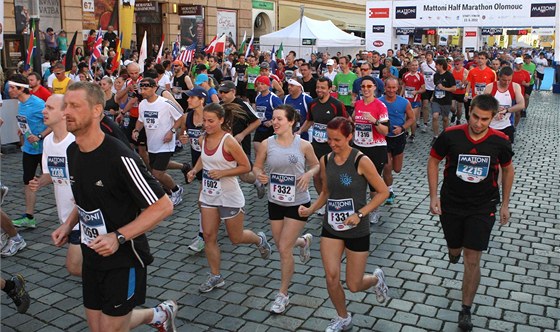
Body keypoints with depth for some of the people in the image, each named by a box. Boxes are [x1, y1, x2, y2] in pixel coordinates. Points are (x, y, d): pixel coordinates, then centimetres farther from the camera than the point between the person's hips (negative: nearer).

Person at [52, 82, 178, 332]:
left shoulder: (120, 158, -24)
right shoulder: (72, 151, 1)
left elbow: (164, 206, -23)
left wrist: (118, 237, -27)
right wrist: (69, 224, 4)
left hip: (124, 259, -7)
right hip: (92, 256, 8)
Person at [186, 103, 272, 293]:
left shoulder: (229, 141, -20)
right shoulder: (203, 139, -1)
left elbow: (246, 167, -15)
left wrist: (222, 173, -24)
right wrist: (195, 170, 1)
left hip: (229, 197, -6)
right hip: (208, 195, 6)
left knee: (236, 238, 9)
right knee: (209, 236, 5)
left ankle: (259, 240, 41)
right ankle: (215, 277, 20)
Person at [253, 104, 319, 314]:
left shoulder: (303, 145, -11)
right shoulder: (267, 144, -6)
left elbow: (316, 165, 4)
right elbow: (257, 166, 4)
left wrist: (309, 174, -17)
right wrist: (260, 175, -18)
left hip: (298, 203, -4)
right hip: (275, 202, 4)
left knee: (284, 249, -5)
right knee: (281, 246, 16)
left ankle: (283, 294, 15)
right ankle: (303, 241, 54)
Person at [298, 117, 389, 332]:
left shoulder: (361, 161, -16)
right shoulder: (325, 161, -1)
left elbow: (383, 192, -10)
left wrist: (360, 213, -19)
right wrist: (311, 210, -4)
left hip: (357, 231, -4)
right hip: (331, 228, 4)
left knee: (353, 286, 5)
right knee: (331, 278, -4)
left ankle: (376, 279, 41)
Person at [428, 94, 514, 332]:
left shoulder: (500, 141, -11)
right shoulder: (451, 135, -15)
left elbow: (507, 169, 7)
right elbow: (433, 161, -1)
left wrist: (504, 205, 9)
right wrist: (433, 196, -6)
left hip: (482, 208, -1)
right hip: (451, 205, 1)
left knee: (472, 259, -3)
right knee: (454, 250, 18)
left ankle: (466, 310, 12)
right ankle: (455, 249, 57)